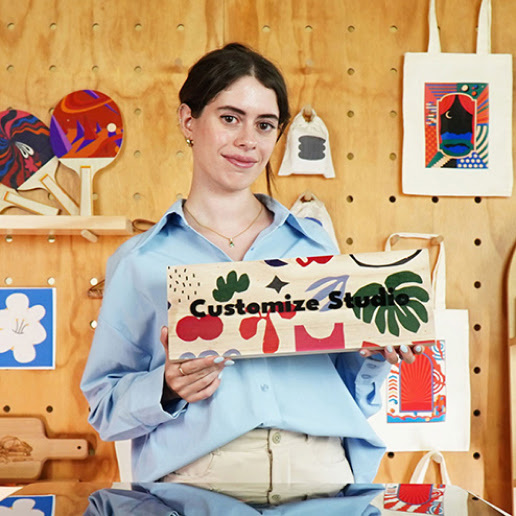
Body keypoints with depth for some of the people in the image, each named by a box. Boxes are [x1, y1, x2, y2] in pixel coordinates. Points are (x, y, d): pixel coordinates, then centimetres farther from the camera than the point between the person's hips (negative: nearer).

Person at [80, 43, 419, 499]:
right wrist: (167, 388, -11)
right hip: (200, 471, -1)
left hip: (318, 464, 2)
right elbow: (104, 399, 7)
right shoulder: (141, 260, 9)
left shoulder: (315, 243, 16)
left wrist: (375, 355, 1)